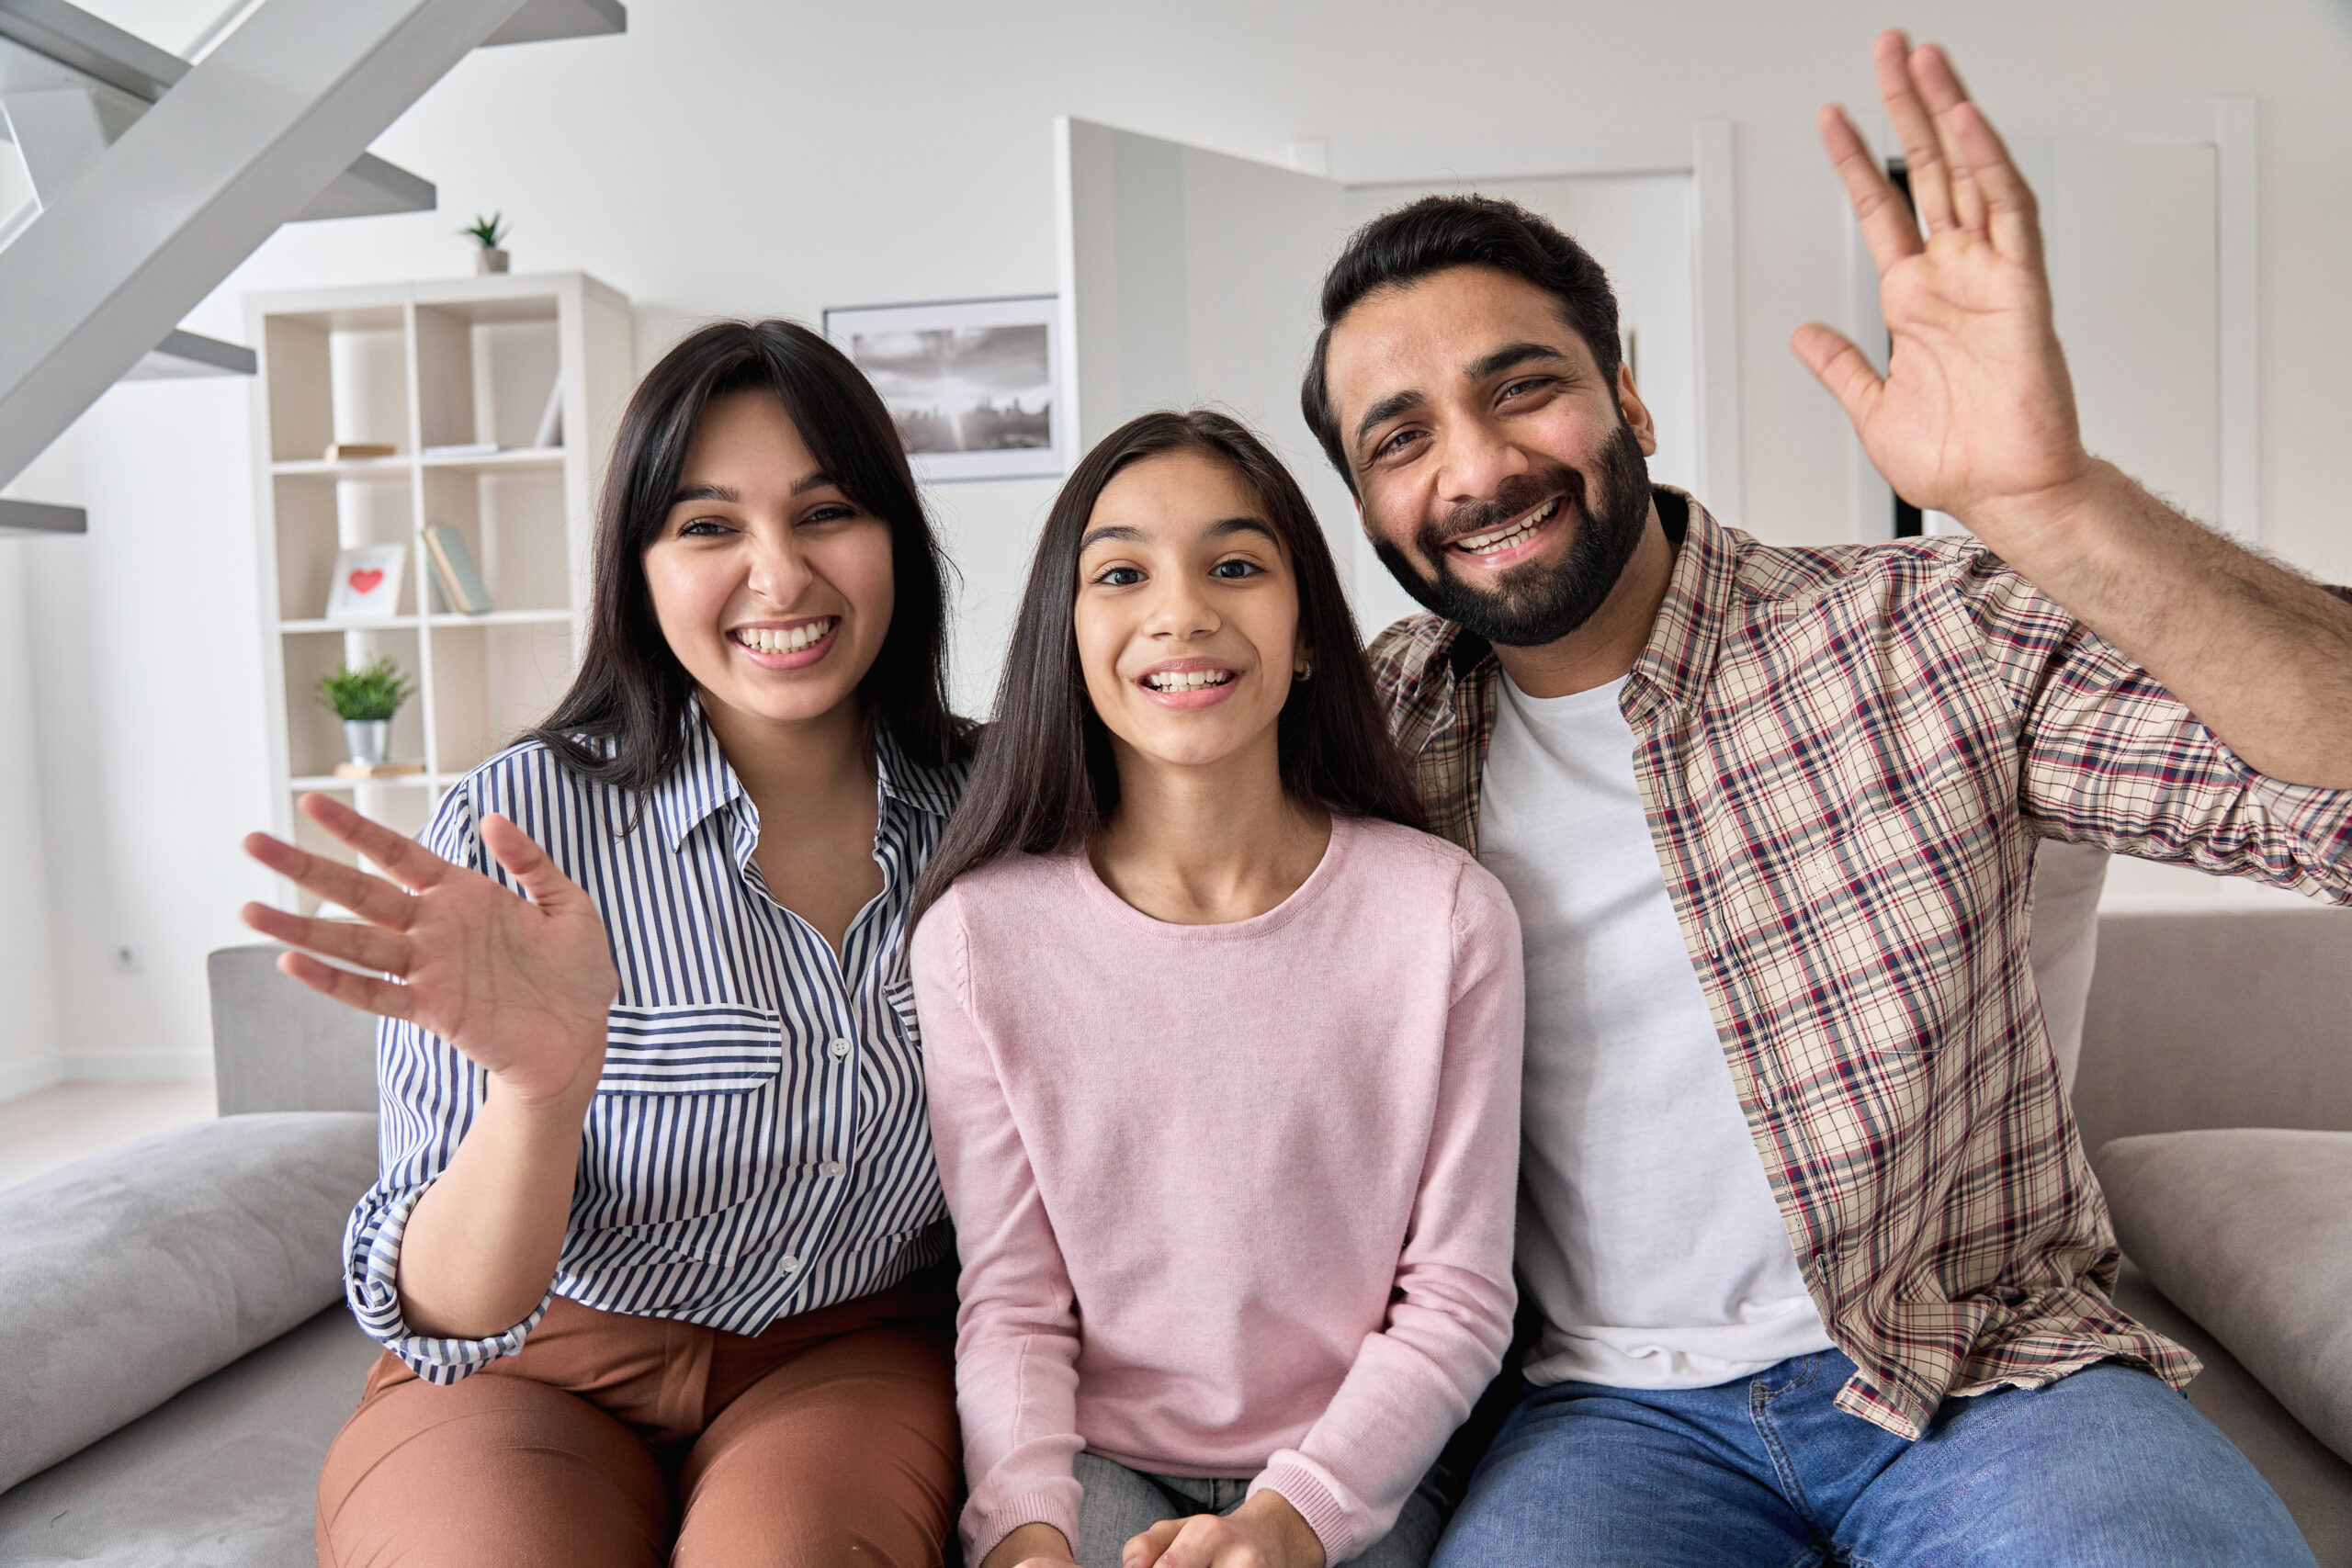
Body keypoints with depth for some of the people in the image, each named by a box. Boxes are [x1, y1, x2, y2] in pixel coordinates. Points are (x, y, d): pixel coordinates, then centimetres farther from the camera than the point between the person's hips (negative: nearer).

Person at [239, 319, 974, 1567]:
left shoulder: (983, 811, -7)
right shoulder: (515, 828, -15)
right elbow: (443, 1317, -17)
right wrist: (545, 1081, -36)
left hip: (844, 1360, 1)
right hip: (536, 1374, 0)